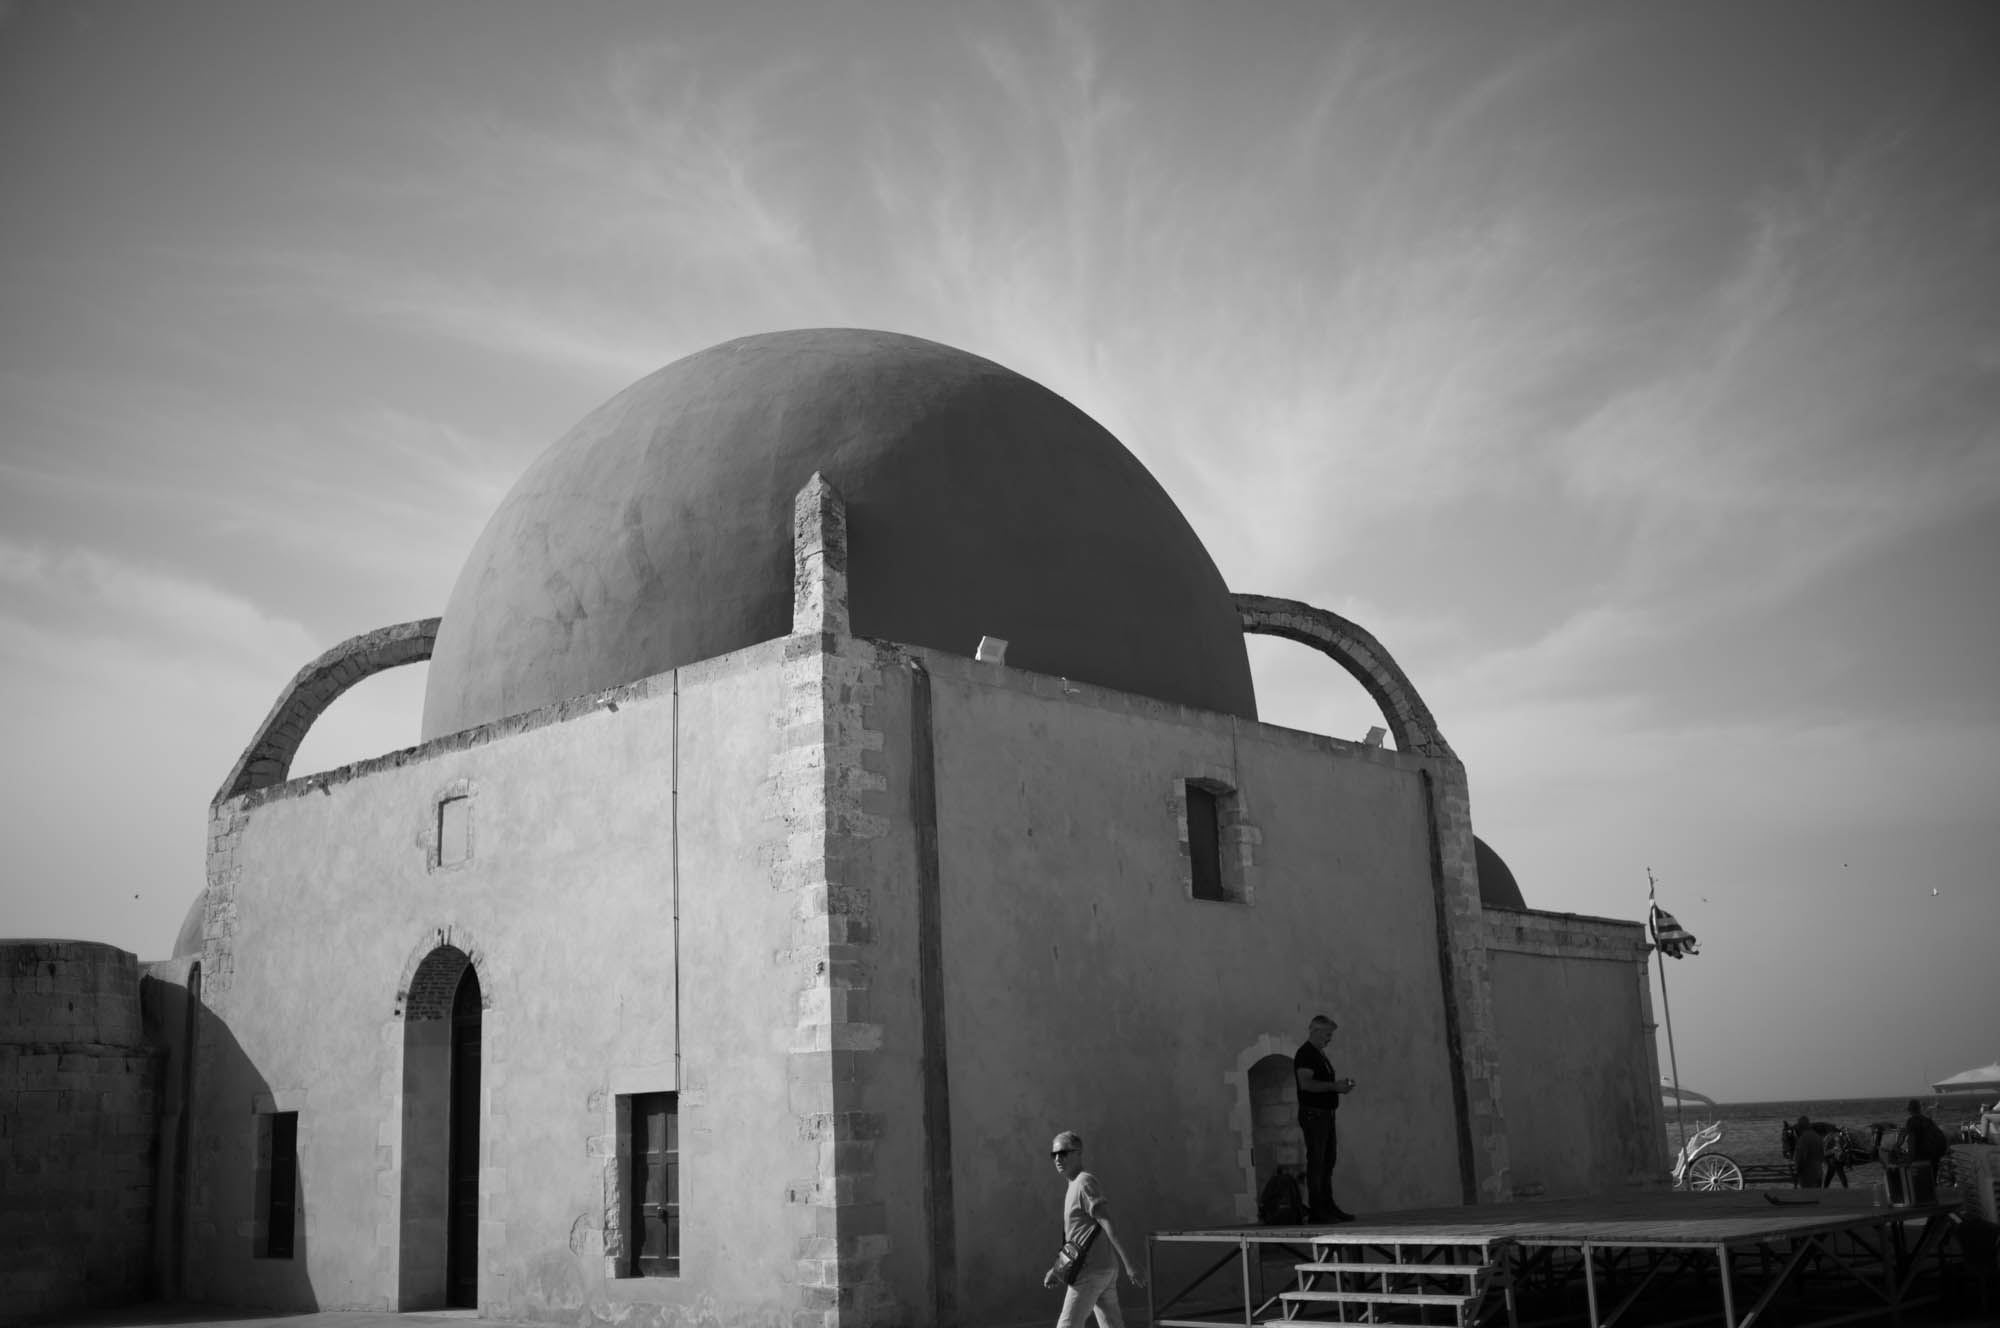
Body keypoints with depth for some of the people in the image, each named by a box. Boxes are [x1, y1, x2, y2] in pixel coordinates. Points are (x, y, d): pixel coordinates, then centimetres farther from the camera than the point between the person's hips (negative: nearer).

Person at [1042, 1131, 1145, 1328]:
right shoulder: (1073, 1187, 18)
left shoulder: (1085, 1183, -11)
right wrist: (1057, 1270, 23)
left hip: (1090, 1272, -9)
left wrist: (1129, 1266, -23)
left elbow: (1109, 1225, -18)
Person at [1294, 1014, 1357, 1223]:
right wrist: (1334, 1086, -21)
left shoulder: (1320, 1054, 20)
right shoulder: (1305, 1053, -11)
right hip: (1313, 1114, -10)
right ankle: (1316, 1211, -8)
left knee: (1328, 1160, 11)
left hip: (1325, 1114, 10)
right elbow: (1306, 1083, -23)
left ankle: (1328, 1207, 17)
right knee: (1316, 1161, -9)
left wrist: (1340, 1087, 12)